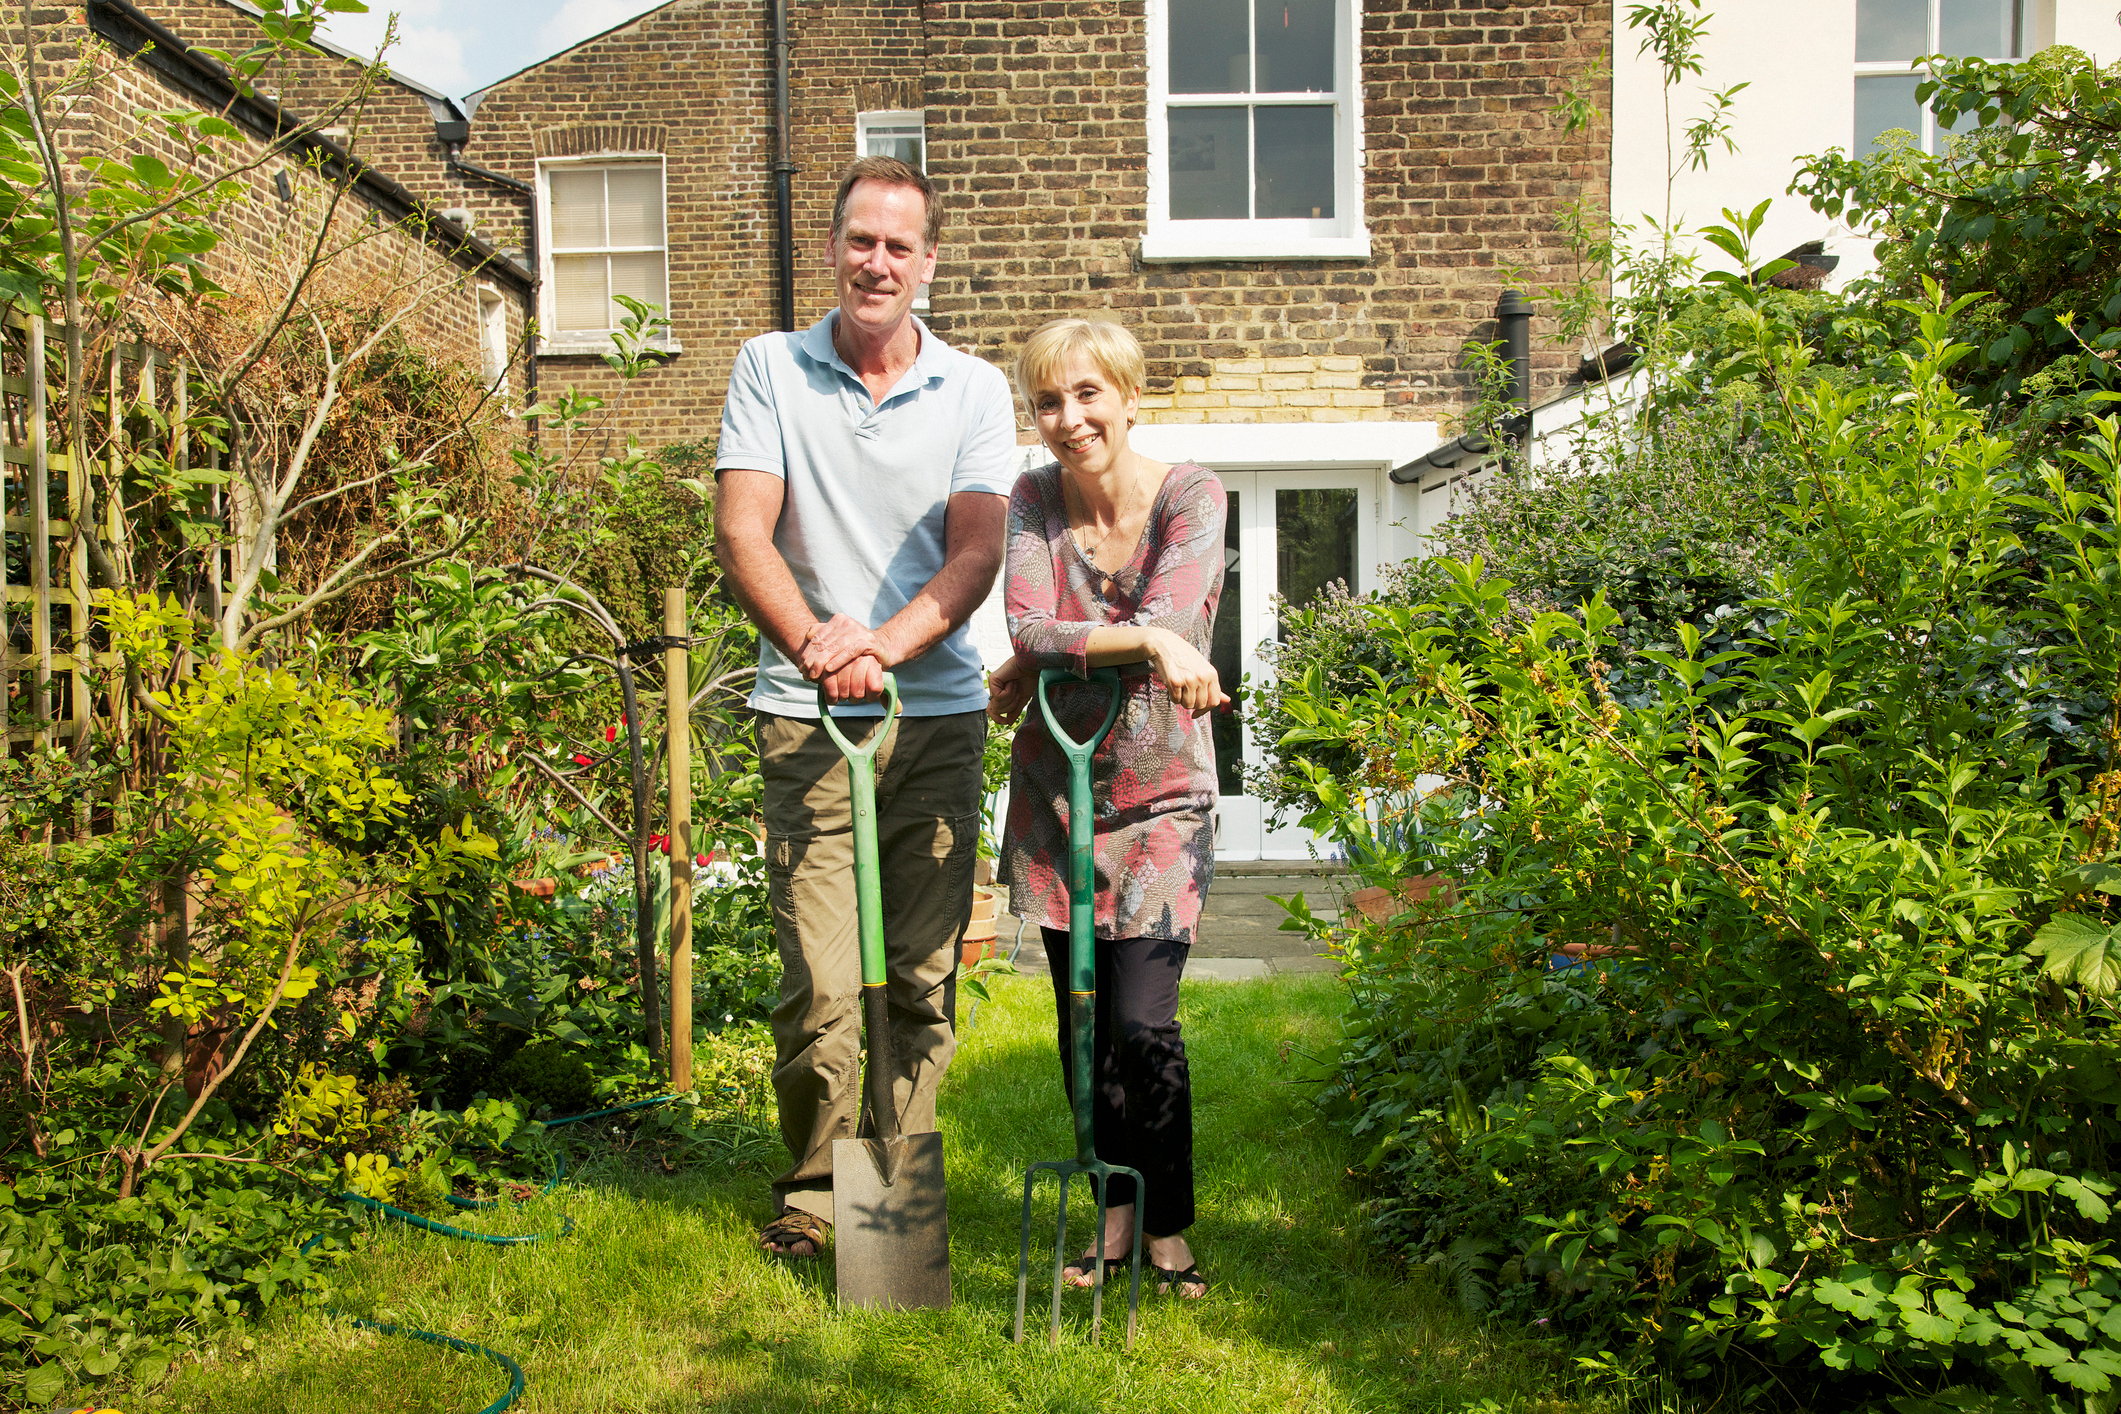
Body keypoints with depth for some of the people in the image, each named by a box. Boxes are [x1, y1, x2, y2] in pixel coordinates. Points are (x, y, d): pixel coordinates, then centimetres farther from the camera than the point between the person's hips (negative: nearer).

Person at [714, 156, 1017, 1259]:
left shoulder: (974, 390, 9)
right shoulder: (770, 369, 7)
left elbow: (976, 555, -1)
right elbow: (741, 533, -3)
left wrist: (882, 643, -19)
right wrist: (812, 641, -22)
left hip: (939, 719, 1)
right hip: (806, 720, -1)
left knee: (923, 976, 4)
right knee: (820, 983, -5)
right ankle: (814, 1189, 15)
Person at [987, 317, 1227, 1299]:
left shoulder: (1189, 496, -8)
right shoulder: (1033, 500, -1)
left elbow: (1169, 623, -22)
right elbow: (1029, 629, -16)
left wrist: (1055, 657, -15)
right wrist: (1145, 643, -28)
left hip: (1160, 793, -3)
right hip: (1056, 785, 3)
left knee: (1142, 1024, -9)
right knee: (1081, 1023, 10)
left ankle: (1169, 1230, 12)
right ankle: (1115, 1215, 27)